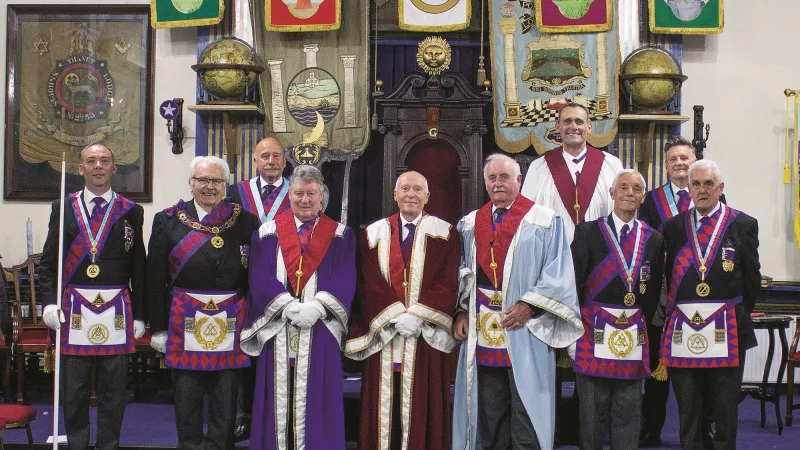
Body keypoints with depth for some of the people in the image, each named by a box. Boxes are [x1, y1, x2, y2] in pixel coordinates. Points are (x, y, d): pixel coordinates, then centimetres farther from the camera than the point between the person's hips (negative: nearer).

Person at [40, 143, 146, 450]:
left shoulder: (131, 212, 5)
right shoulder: (63, 208, 7)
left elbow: (139, 269, 6)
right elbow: (48, 262, 6)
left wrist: (139, 316, 3)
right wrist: (49, 303, -6)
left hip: (117, 312, 0)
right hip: (73, 310, 0)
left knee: (113, 390, 6)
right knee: (73, 390, 6)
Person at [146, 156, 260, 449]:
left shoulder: (245, 222, 3)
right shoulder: (168, 221, 3)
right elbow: (155, 279, 2)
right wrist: (158, 327, 0)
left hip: (231, 325, 0)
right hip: (184, 323, 0)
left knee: (226, 402, 8)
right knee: (187, 401, 8)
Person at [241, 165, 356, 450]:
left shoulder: (340, 235, 8)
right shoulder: (268, 232, 9)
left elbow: (345, 280, -3)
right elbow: (260, 277, -1)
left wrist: (316, 307, -18)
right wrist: (288, 305, -17)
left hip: (320, 329, 0)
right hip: (276, 329, 1)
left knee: (316, 403, 1)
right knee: (278, 401, 2)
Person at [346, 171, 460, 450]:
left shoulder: (444, 233, 5)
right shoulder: (374, 234, 9)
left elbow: (448, 283, -4)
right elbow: (369, 283, 0)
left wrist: (417, 315, -15)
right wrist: (396, 315, -13)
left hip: (425, 337, -1)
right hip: (384, 335, 1)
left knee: (422, 407, 1)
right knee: (384, 407, 3)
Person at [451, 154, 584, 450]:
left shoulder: (544, 221, 0)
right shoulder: (469, 225, 13)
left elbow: (558, 273, -5)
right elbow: (462, 274, 16)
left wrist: (529, 305, -15)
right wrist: (461, 310, 2)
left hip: (525, 336, -4)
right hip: (482, 336, 4)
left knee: (525, 417, 0)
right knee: (488, 418, 9)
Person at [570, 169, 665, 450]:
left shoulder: (654, 240, 8)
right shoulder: (588, 232, 0)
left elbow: (653, 292, 11)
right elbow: (574, 283, -2)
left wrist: (641, 328, 7)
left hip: (634, 336, 2)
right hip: (594, 332, -2)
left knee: (628, 417, 8)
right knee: (591, 414, 5)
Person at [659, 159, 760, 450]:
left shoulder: (743, 225, 2)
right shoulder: (674, 226, 8)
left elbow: (752, 279, 5)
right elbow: (668, 275, 9)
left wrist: (739, 316, 7)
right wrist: (675, 312, 3)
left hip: (726, 332, -2)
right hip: (681, 330, 2)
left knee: (725, 411, 6)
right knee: (687, 410, 9)